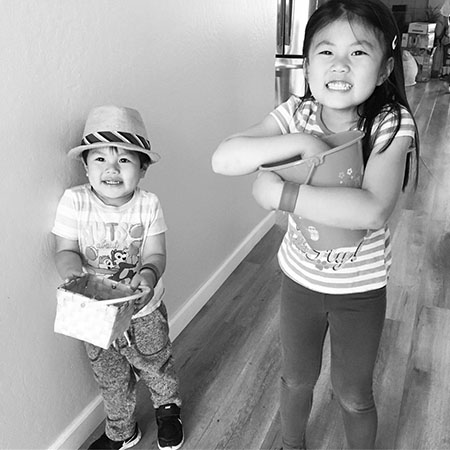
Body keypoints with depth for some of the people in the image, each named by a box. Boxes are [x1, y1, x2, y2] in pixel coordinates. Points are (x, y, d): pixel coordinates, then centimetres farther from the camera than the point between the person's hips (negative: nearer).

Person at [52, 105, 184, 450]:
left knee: (157, 368, 23)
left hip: (144, 312, -1)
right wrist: (73, 272, -37)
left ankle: (168, 409, 56)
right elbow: (66, 250, -14)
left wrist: (149, 274, -40)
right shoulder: (74, 201, -15)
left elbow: (155, 254, -18)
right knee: (111, 381, 22)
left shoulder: (148, 204, -16)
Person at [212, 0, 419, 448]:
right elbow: (223, 159, -26)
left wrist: (280, 193, -36)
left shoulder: (392, 124, -21)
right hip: (299, 278, 3)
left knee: (353, 396, 19)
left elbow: (372, 210, -37)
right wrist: (301, 140, -34)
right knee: (296, 379, 26)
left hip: (362, 289, -2)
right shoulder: (296, 114, -13)